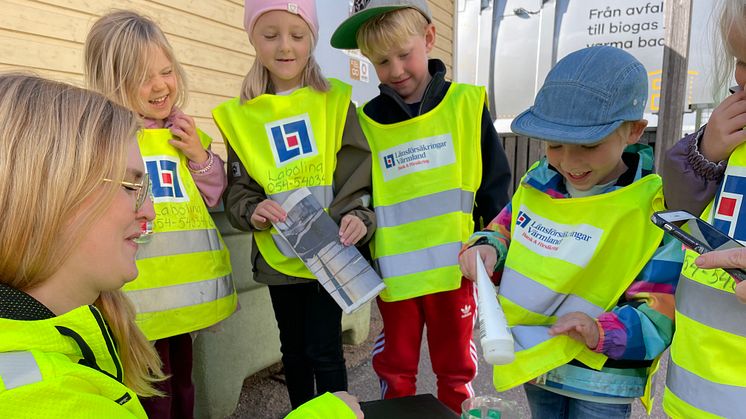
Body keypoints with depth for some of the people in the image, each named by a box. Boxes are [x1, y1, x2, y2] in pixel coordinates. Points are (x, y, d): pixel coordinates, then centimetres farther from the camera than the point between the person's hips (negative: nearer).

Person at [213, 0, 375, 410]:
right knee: (293, 349, 18)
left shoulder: (335, 101, -3)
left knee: (323, 349, 3)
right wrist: (252, 211, -18)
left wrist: (358, 216, -23)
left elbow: (359, 171, -6)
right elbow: (237, 188, 3)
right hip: (278, 257, 3)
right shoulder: (239, 115, 1)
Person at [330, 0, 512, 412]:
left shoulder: (466, 105, -4)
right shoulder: (365, 122, -1)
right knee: (394, 371, 18)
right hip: (394, 272, 1)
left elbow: (494, 187, 0)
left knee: (455, 370, 18)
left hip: (454, 267, -1)